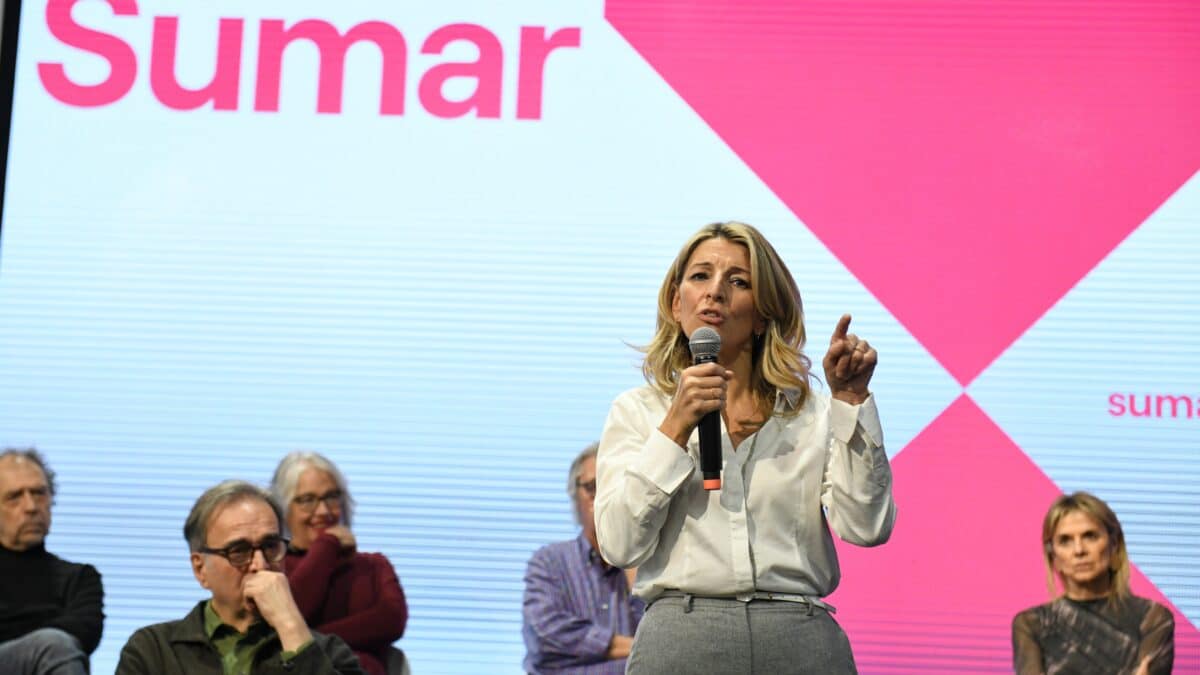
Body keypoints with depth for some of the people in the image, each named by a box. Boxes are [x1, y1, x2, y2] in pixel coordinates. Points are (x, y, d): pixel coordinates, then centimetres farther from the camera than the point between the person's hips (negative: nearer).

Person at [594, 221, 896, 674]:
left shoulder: (814, 415, 11)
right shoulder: (637, 411, 10)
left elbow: (866, 527, -2)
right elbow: (620, 545, -2)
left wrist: (851, 399, -5)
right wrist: (676, 428, -7)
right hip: (681, 638, -1)